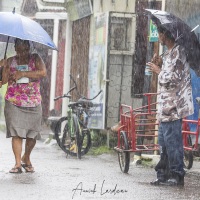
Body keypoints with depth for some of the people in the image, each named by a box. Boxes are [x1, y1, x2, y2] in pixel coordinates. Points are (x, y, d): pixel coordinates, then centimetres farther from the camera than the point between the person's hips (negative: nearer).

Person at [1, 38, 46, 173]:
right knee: (16, 133, -12)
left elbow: (43, 72, -14)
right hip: (14, 102, -1)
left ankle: (26, 158, 28)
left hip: (33, 103, 1)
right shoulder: (10, 61, 7)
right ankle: (18, 164, -11)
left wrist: (23, 73, -18)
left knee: (32, 134, 4)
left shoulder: (35, 59, 4)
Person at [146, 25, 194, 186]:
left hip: (174, 105, -10)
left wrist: (158, 70, -7)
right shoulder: (169, 53, 17)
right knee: (163, 141, 11)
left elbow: (174, 78, -20)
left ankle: (177, 175, -2)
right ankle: (164, 174, 16)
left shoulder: (178, 52, -13)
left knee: (172, 140, -7)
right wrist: (161, 65, 11)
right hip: (166, 106, 10)